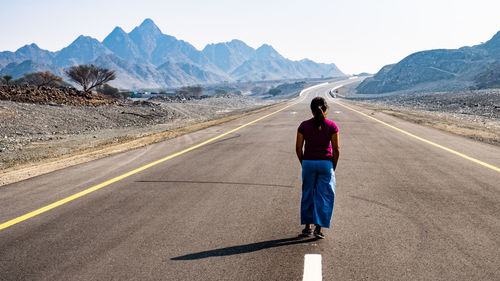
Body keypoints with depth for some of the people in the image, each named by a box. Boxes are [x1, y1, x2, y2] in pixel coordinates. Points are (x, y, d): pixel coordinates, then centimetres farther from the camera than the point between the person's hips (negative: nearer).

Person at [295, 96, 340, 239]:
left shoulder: (304, 126, -3)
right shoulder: (332, 126, -6)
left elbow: (298, 148, -1)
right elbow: (336, 149, -6)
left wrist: (304, 165, 11)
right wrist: (333, 167, 6)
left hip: (308, 163, 2)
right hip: (326, 163, -1)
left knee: (308, 195, 15)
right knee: (324, 196, 8)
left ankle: (307, 227, 17)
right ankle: (318, 228, 3)